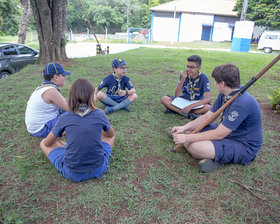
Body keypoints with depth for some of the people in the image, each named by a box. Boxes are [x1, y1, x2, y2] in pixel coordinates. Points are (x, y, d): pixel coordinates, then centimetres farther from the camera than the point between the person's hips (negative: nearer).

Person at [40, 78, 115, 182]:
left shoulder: (64, 117, -8)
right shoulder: (100, 114, -8)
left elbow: (47, 143, 9)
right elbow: (111, 135, 13)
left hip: (72, 173, -1)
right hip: (99, 169, 1)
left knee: (43, 143, 17)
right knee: (110, 136, 24)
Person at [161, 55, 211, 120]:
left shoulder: (203, 78, -16)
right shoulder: (184, 75, -9)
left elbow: (208, 98, -25)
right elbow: (176, 95, -12)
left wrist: (190, 106, -35)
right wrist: (182, 80, -26)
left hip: (196, 103, -2)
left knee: (207, 107, -36)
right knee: (163, 99, -20)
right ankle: (187, 114, -30)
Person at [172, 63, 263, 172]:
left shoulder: (242, 103, -31)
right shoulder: (224, 95, 0)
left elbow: (219, 134, -30)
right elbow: (207, 117, 4)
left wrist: (187, 138, -25)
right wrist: (184, 128, -10)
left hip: (244, 147, -9)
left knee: (194, 147, -31)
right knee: (188, 130, 4)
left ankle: (219, 158, -6)